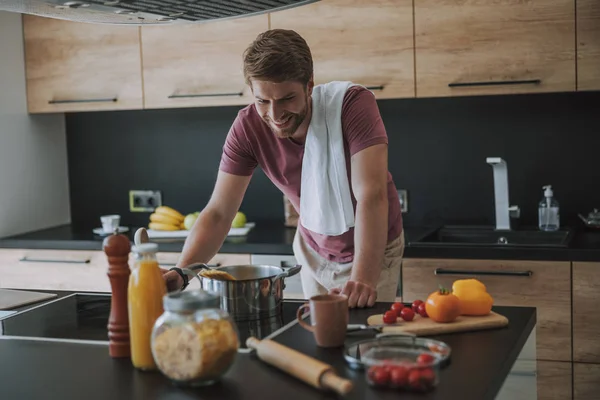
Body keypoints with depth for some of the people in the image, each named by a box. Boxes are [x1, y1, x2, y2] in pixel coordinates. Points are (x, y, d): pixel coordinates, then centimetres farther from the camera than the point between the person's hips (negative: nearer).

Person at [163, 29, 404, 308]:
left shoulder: (353, 104, -29)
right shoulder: (248, 126, -20)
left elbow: (371, 196, -38)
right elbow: (218, 213, -19)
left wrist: (363, 278, -51)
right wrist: (181, 272, -36)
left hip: (374, 250, -3)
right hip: (313, 251, 3)